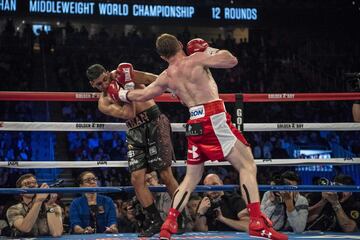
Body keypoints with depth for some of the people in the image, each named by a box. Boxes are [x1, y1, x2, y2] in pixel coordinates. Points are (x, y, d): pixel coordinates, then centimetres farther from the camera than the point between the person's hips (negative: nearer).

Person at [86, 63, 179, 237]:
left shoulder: (122, 74, -4)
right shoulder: (103, 103, 1)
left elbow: (155, 80, -4)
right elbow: (128, 114, -15)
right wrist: (128, 87, -17)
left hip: (154, 123, -4)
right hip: (135, 132, 4)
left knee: (166, 175, -7)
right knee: (137, 178, -5)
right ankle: (156, 222, 4)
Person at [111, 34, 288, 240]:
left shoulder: (166, 77, 14)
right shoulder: (196, 59, -3)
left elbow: (142, 95, 26)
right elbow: (232, 60, -4)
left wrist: (121, 94, 45)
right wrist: (209, 50, 11)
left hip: (195, 125, 6)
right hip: (214, 119, -6)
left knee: (192, 177, 19)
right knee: (247, 166, -3)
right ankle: (258, 223, -12)